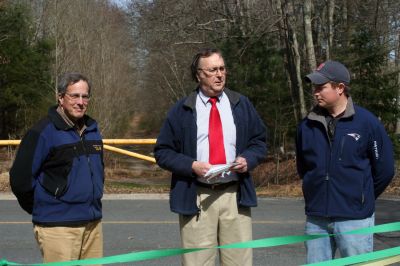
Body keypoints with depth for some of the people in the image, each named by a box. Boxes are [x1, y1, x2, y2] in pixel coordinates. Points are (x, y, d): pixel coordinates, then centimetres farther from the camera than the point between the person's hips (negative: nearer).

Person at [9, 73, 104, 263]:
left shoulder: (92, 129, 12)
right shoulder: (42, 132, -11)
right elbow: (20, 178, -10)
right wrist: (41, 209, 0)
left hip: (93, 223, 7)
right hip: (58, 226, -7)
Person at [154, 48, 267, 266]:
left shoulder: (241, 105, 12)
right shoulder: (182, 110, 4)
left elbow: (259, 142, 17)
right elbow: (162, 151, 5)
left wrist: (248, 159, -5)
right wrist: (192, 166, -11)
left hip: (235, 196, 2)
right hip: (196, 198, -2)